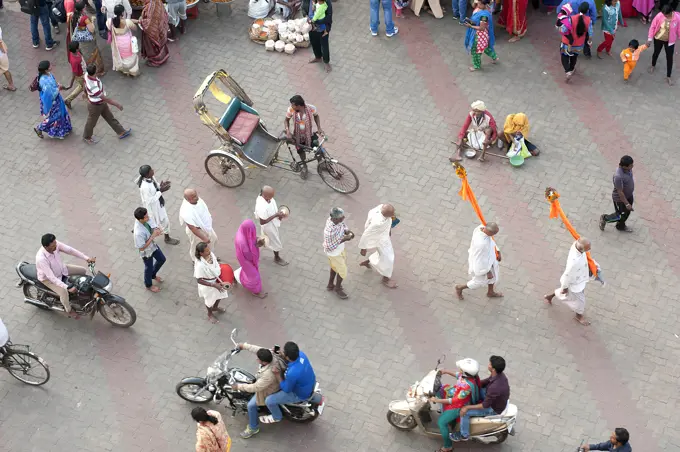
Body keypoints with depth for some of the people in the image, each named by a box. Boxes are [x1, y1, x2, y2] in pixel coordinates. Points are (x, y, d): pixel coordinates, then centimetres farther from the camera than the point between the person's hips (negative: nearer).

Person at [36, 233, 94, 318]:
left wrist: (87, 259, -26)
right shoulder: (41, 258, -42)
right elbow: (52, 278, -40)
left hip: (60, 269, 7)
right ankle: (68, 310, 6)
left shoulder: (55, 244, -25)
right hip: (48, 278, -7)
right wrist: (68, 288, -43)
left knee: (82, 270, 6)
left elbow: (70, 250, -18)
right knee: (64, 292, -25)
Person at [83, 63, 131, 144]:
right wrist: (117, 104, -24)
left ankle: (121, 132, 39)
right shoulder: (93, 86, -45)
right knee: (92, 122, 20)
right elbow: (105, 98, -35)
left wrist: (86, 93, 28)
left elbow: (85, 86, 6)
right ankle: (87, 137, 47)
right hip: (95, 106, -8)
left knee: (110, 117, 22)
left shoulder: (87, 75, -19)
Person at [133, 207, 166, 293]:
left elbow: (154, 226, -7)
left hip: (153, 245, 7)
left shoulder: (146, 219, -23)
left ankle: (153, 275, 58)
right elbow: (142, 248, -31)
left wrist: (157, 230, -32)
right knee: (149, 268, 21)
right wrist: (153, 236, -33)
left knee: (162, 259, 28)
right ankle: (148, 285, 52)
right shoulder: (138, 233, -43)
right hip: (146, 252, -7)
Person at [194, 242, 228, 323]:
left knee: (220, 295, 30)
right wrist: (214, 285, -28)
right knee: (209, 300, 24)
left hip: (216, 281, 6)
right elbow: (199, 280, -29)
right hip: (207, 285, -6)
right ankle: (210, 314, 56)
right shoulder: (200, 265, -39)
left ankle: (215, 307, 64)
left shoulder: (211, 254, -21)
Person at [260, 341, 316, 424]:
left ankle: (276, 417, 33)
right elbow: (290, 360, 3)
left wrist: (277, 374, -26)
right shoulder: (300, 354, -21)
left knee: (269, 401, 0)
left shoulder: (292, 373, -42)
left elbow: (286, 389, -23)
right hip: (309, 383, 7)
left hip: (300, 394, -7)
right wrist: (281, 355, -15)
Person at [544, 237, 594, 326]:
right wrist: (564, 287, -12)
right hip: (575, 282, -8)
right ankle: (579, 316, 54)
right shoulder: (574, 261, -47)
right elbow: (568, 275, -29)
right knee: (579, 299, 21)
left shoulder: (577, 244, -26)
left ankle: (549, 296, 58)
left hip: (578, 278, 8)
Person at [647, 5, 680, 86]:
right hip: (658, 38, 1)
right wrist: (649, 39, -11)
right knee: (656, 53, 24)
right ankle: (653, 65, 57)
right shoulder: (659, 16, -25)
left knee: (669, 58, 8)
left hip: (670, 41, -1)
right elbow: (652, 27, -12)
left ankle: (668, 77, 24)